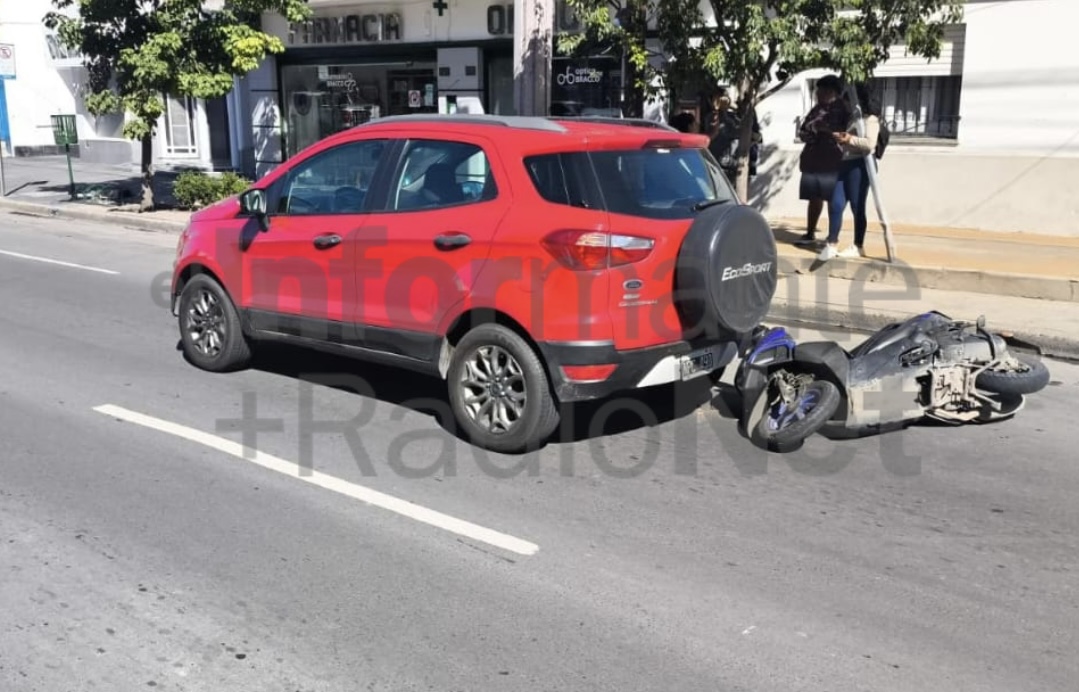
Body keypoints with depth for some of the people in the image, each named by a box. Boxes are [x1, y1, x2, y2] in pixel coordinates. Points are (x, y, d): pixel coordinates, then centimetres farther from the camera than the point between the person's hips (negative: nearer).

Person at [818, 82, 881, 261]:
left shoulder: (870, 119, -4)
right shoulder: (851, 118, 21)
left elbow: (870, 143, -17)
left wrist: (849, 139, -18)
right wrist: (838, 138, 11)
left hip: (859, 165, -8)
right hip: (844, 164, 8)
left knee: (857, 207, -2)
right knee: (835, 204, -1)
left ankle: (858, 246, 6)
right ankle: (832, 244, 2)